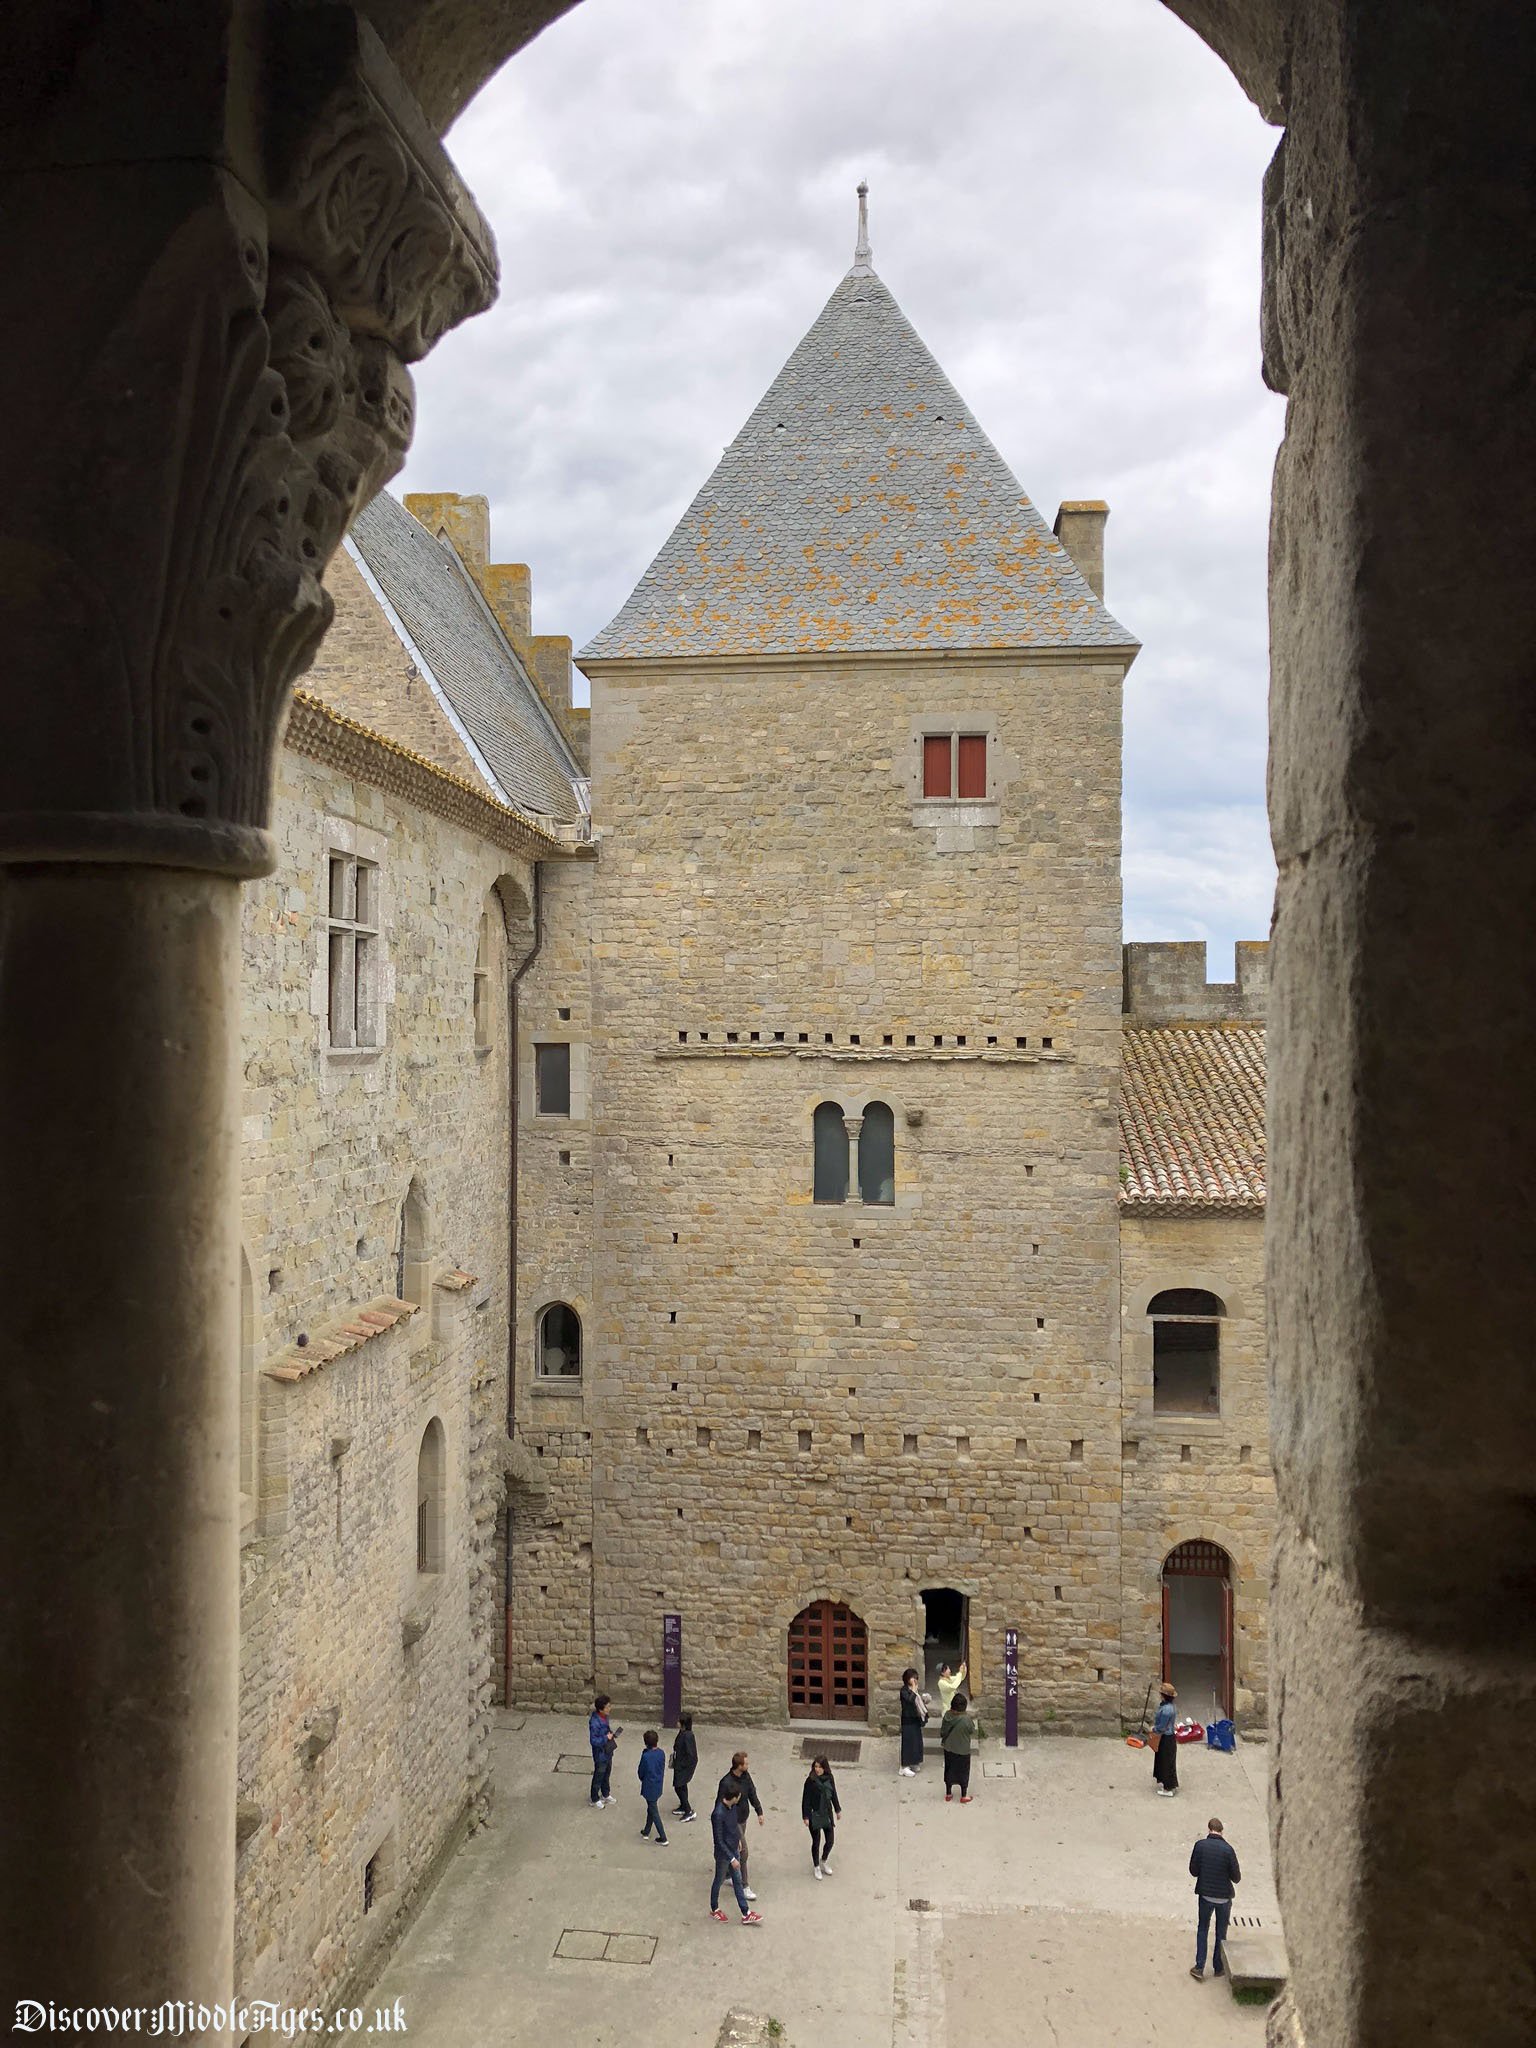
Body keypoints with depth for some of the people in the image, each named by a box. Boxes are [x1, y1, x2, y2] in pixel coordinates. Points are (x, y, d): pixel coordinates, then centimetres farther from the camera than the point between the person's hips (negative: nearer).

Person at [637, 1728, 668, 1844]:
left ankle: (663, 1838, 9)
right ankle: (646, 1831, 39)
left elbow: (640, 1773, -13)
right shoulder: (661, 1753, -9)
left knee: (654, 1812, 5)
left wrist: (643, 1779, 8)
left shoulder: (646, 1756, -26)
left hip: (649, 1788, -6)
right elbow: (663, 1769, 4)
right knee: (651, 1809, 24)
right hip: (658, 1786, 6)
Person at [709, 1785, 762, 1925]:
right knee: (719, 1881, 16)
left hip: (734, 1849, 7)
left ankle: (746, 1914, 27)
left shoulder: (732, 1806, -10)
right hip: (723, 1854, -7)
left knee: (738, 1881, 17)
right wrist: (732, 1859, -23)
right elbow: (719, 1840, -27)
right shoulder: (718, 1814, -35)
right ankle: (714, 1910, 39)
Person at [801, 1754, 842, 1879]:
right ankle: (816, 1867, 32)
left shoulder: (829, 1778, -6)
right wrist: (805, 1816, -13)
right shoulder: (810, 1781, -18)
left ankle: (823, 1862, 39)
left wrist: (837, 1809, 16)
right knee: (816, 1842, 10)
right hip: (814, 1815, -4)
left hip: (827, 1814, 4)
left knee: (830, 1841, 12)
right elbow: (806, 1799, -13)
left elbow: (834, 1794, 8)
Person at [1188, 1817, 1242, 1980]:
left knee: (1202, 1930, 17)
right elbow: (1236, 1877, -11)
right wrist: (1236, 1878, 11)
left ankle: (1199, 1967, 12)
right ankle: (1218, 1968, 26)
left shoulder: (1200, 1845, -12)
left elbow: (1193, 1871, -5)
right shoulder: (1228, 1849, -17)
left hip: (1205, 1895, 1)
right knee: (1221, 1933, 17)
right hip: (1224, 1896, -1)